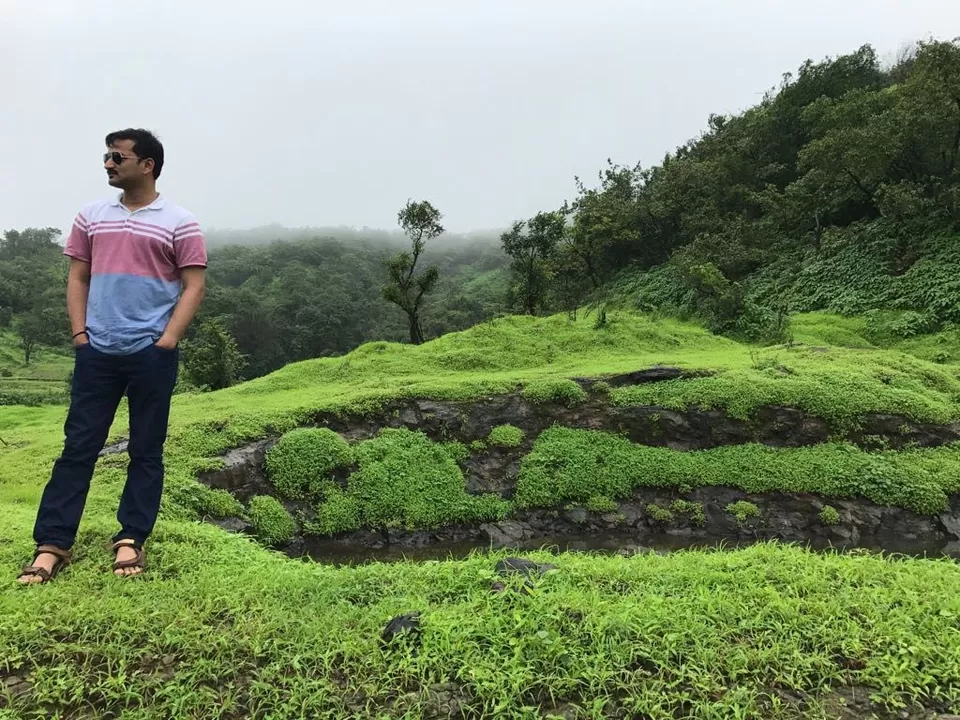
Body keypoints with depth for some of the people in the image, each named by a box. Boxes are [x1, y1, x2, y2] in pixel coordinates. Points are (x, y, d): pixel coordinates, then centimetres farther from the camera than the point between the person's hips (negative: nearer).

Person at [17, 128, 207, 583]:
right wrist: (79, 334, 1)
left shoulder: (179, 223, -1)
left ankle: (130, 540, 16)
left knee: (146, 451, 5)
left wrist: (167, 341, -12)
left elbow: (193, 287, -4)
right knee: (78, 446, 4)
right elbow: (77, 278, 12)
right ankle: (52, 544, 11)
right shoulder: (91, 217, 11)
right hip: (97, 352, 3)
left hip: (152, 354, -3)